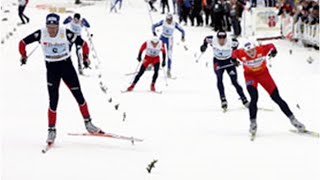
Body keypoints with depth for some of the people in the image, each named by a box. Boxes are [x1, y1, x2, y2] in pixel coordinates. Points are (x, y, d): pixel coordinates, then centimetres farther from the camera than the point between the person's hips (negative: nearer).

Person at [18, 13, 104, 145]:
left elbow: (83, 44, -6)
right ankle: (51, 130, 8)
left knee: (79, 96, 5)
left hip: (67, 66, 0)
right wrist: (23, 56, 2)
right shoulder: (41, 34, -15)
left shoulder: (66, 34, -18)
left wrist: (85, 57, -5)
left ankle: (88, 123, 20)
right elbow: (23, 43, -5)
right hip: (52, 69, 0)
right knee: (53, 101, -4)